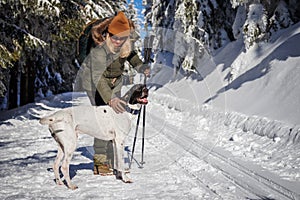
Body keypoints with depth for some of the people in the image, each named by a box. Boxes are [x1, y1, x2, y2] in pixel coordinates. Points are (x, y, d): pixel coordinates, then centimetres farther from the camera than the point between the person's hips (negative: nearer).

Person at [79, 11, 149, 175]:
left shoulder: (125, 43, -15)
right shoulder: (100, 51, -36)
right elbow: (97, 78, -44)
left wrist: (140, 66, -3)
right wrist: (110, 99, -55)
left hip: (114, 83, 7)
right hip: (95, 84, -6)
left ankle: (114, 162, 12)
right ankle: (99, 163, -10)